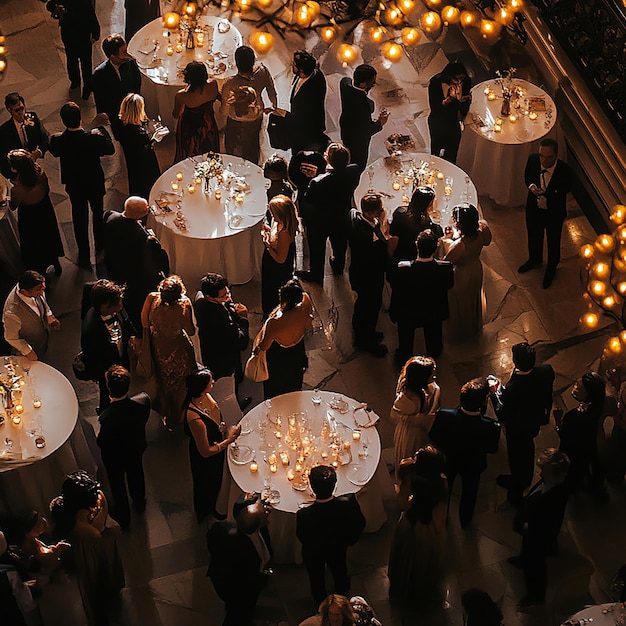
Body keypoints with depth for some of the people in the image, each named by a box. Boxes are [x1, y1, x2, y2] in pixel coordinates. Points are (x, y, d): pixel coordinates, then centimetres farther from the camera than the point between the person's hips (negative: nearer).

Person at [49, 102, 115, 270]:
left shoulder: (57, 140, -26)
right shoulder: (94, 137, -31)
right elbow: (110, 149, -12)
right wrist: (100, 128, -3)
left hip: (73, 185, 1)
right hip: (95, 184, -1)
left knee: (79, 218, 19)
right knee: (98, 214, 24)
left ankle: (84, 256, 29)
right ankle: (101, 249, 42)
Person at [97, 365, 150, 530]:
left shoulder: (107, 417, -44)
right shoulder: (143, 400, -34)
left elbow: (102, 442, -26)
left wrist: (98, 437, -4)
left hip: (115, 456, -3)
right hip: (136, 448, 4)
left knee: (117, 485, 26)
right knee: (136, 475, 34)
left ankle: (123, 519, 51)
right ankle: (139, 503, 63)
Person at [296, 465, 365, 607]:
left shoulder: (304, 515, -44)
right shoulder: (349, 503, -39)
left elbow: (301, 538, -22)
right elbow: (360, 524, -18)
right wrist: (350, 539, 3)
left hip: (314, 553, -2)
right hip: (338, 548, 2)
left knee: (316, 579, 30)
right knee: (340, 571, 35)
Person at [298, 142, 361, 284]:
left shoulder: (317, 182, -39)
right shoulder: (353, 172, -28)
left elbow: (306, 203, -25)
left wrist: (304, 219, -6)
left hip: (319, 222, -4)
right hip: (342, 218, 4)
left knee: (317, 249, 24)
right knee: (339, 243, 33)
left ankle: (316, 275, 47)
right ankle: (338, 266, 60)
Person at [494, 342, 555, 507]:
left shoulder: (511, 389, -44)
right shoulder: (547, 371, -28)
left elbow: (502, 416, -27)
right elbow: (547, 395, -7)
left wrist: (495, 393, -16)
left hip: (517, 429, -5)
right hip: (535, 421, 5)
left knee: (516, 458, 23)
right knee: (528, 449, 34)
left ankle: (516, 493, 50)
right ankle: (525, 480, 62)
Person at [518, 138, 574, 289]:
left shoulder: (565, 171, -32)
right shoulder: (533, 159, -24)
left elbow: (564, 191, -13)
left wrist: (547, 197, -29)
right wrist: (531, 186, -23)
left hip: (554, 212, -3)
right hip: (534, 208, 3)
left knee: (553, 241, 23)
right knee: (534, 236, 29)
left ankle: (552, 268, 51)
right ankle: (535, 259, 61)